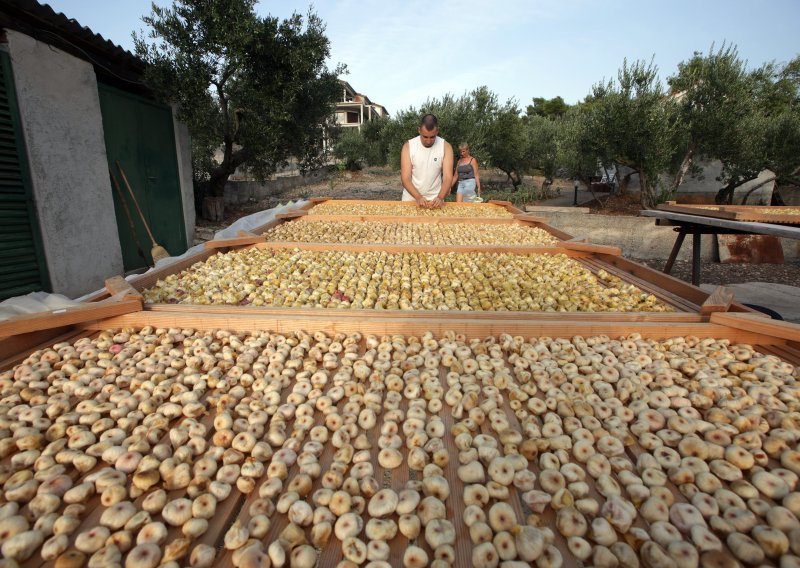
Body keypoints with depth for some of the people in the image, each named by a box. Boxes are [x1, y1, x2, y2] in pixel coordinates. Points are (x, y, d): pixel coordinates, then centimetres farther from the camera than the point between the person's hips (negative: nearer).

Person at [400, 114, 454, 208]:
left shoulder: (446, 147, -8)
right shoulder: (408, 146, -9)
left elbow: (448, 177, -14)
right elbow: (405, 178, -14)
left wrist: (440, 197, -31)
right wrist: (418, 197, -28)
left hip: (435, 199, 0)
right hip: (411, 198, 0)